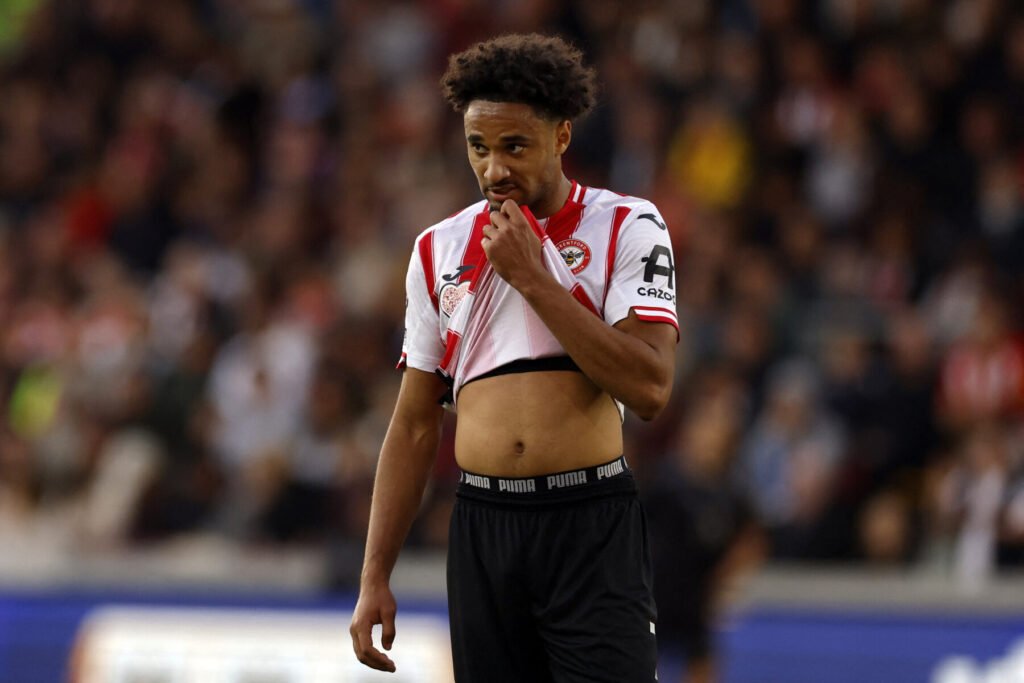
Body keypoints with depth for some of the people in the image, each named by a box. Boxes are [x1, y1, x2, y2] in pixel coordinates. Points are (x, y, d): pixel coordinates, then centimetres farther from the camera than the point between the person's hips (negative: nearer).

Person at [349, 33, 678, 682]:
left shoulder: (627, 227, 0)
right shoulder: (439, 250, 12)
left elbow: (650, 388, -12)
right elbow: (414, 426, 15)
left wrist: (534, 279, -12)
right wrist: (375, 578, 9)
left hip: (592, 526, -4)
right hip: (484, 527, 4)